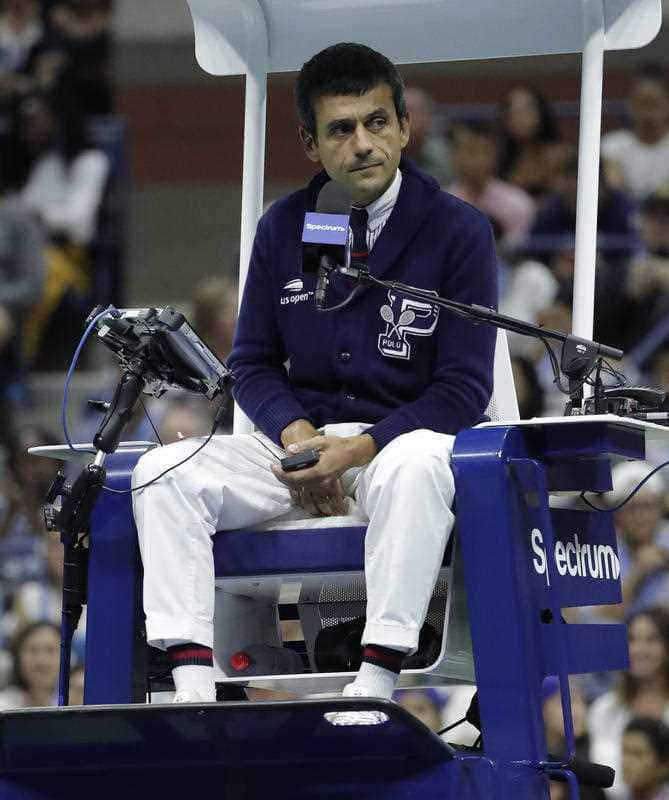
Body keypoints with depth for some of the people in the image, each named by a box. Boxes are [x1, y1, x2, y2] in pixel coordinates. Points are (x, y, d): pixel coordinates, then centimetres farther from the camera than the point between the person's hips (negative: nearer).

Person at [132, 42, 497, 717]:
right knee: (164, 472, -20)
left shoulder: (458, 231, -4)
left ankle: (374, 684, -42)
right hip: (301, 438, 4)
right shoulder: (284, 228, 8)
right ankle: (192, 691, -28)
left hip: (402, 435, -4)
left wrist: (359, 450, -19)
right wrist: (297, 435, -10)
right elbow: (253, 363, 12)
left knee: (415, 469, -40)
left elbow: (464, 386, -7)